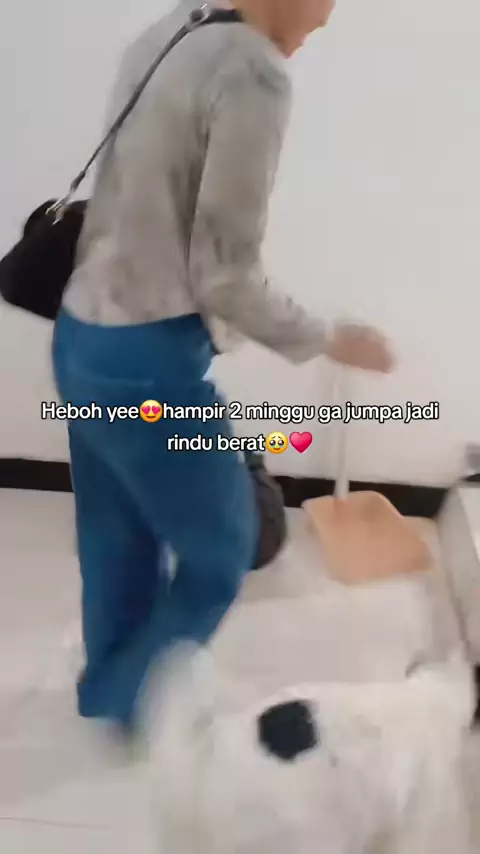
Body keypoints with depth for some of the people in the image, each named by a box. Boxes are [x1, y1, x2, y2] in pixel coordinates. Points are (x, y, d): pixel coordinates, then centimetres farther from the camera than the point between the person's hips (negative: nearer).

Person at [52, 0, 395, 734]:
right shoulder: (254, 74, -18)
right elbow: (224, 277, -18)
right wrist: (327, 342, -5)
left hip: (83, 339, 9)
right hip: (148, 364, -9)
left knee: (120, 551, 22)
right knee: (220, 553, 14)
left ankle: (108, 707, 42)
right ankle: (120, 708, 31)